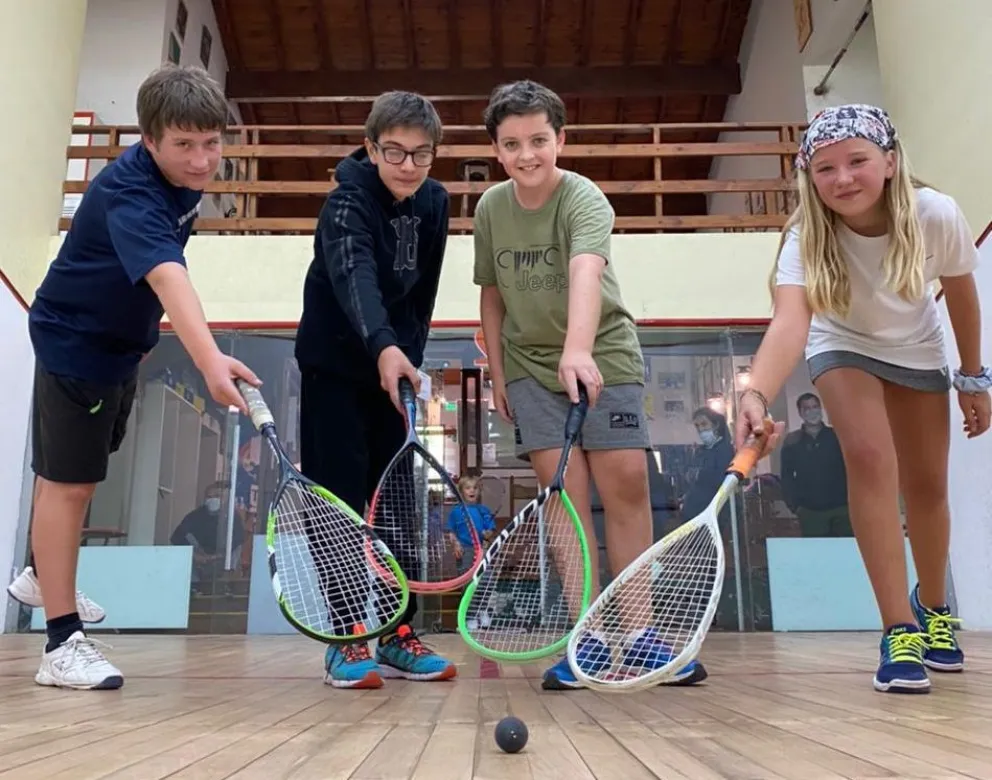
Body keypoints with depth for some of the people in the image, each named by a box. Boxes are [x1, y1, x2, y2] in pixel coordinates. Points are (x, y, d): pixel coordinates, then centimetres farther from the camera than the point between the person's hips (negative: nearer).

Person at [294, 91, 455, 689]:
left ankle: (398, 635, 15)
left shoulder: (434, 202, -1)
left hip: (394, 365, 6)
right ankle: (348, 640, 6)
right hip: (335, 366, -5)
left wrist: (411, 353, 8)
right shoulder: (348, 201, -21)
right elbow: (354, 276, -42)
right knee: (341, 503, -5)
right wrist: (384, 346, -58)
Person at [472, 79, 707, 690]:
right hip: (531, 366, 3)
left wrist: (578, 348, -54)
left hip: (604, 357, -2)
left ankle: (637, 635, 7)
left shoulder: (585, 200, -17)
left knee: (626, 485, -6)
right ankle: (589, 639, 2)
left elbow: (586, 272, -37)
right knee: (565, 492, -5)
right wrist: (497, 372, 6)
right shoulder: (490, 208, -2)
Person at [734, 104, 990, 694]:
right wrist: (758, 394, -68)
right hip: (845, 348, -2)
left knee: (928, 486, 7)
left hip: (918, 352, 2)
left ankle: (933, 608, 35)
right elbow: (791, 320, -50)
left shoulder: (937, 215, -29)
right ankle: (899, 630, -15)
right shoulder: (808, 237, -33)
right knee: (870, 458, -25)